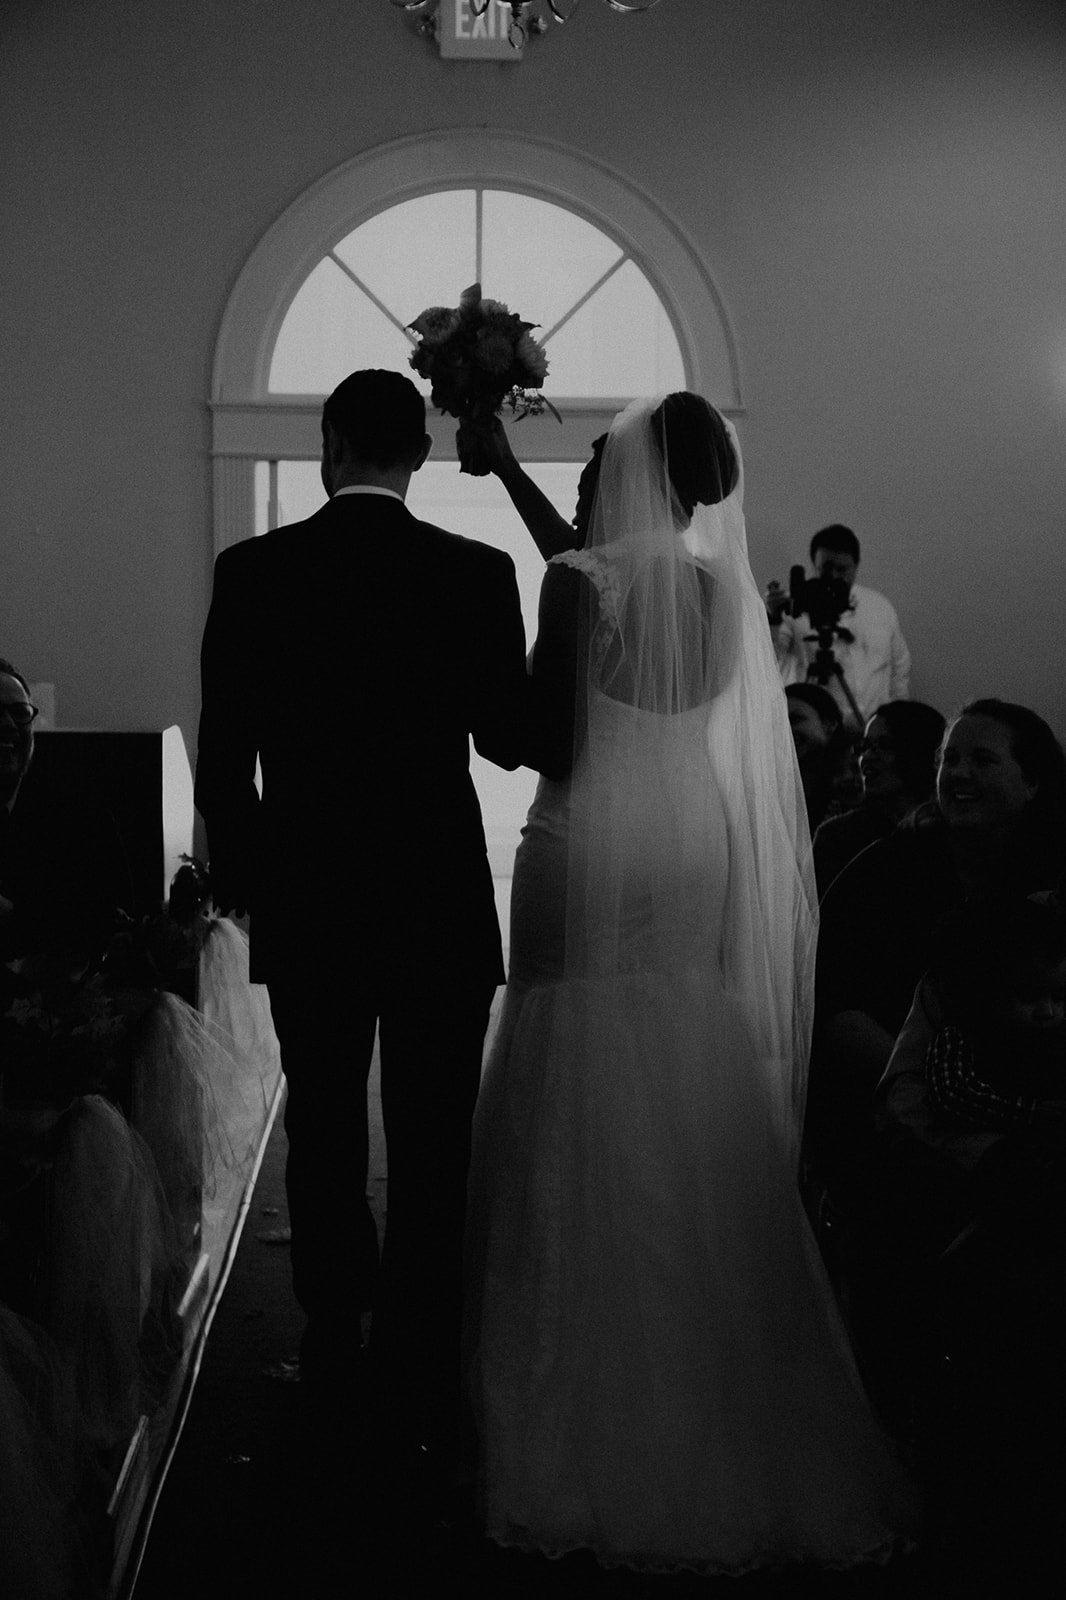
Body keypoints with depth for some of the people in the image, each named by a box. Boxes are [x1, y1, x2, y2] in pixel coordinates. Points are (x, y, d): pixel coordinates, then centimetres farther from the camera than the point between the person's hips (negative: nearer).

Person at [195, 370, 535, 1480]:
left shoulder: (253, 571, -6)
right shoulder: (477, 573, -9)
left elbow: (223, 757, -4)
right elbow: (509, 742, -2)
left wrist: (240, 873, 12)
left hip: (305, 903, 2)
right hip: (441, 906, -1)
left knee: (324, 1135, 18)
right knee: (431, 1150, 6)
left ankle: (331, 1348, 32)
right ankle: (420, 1393, 9)